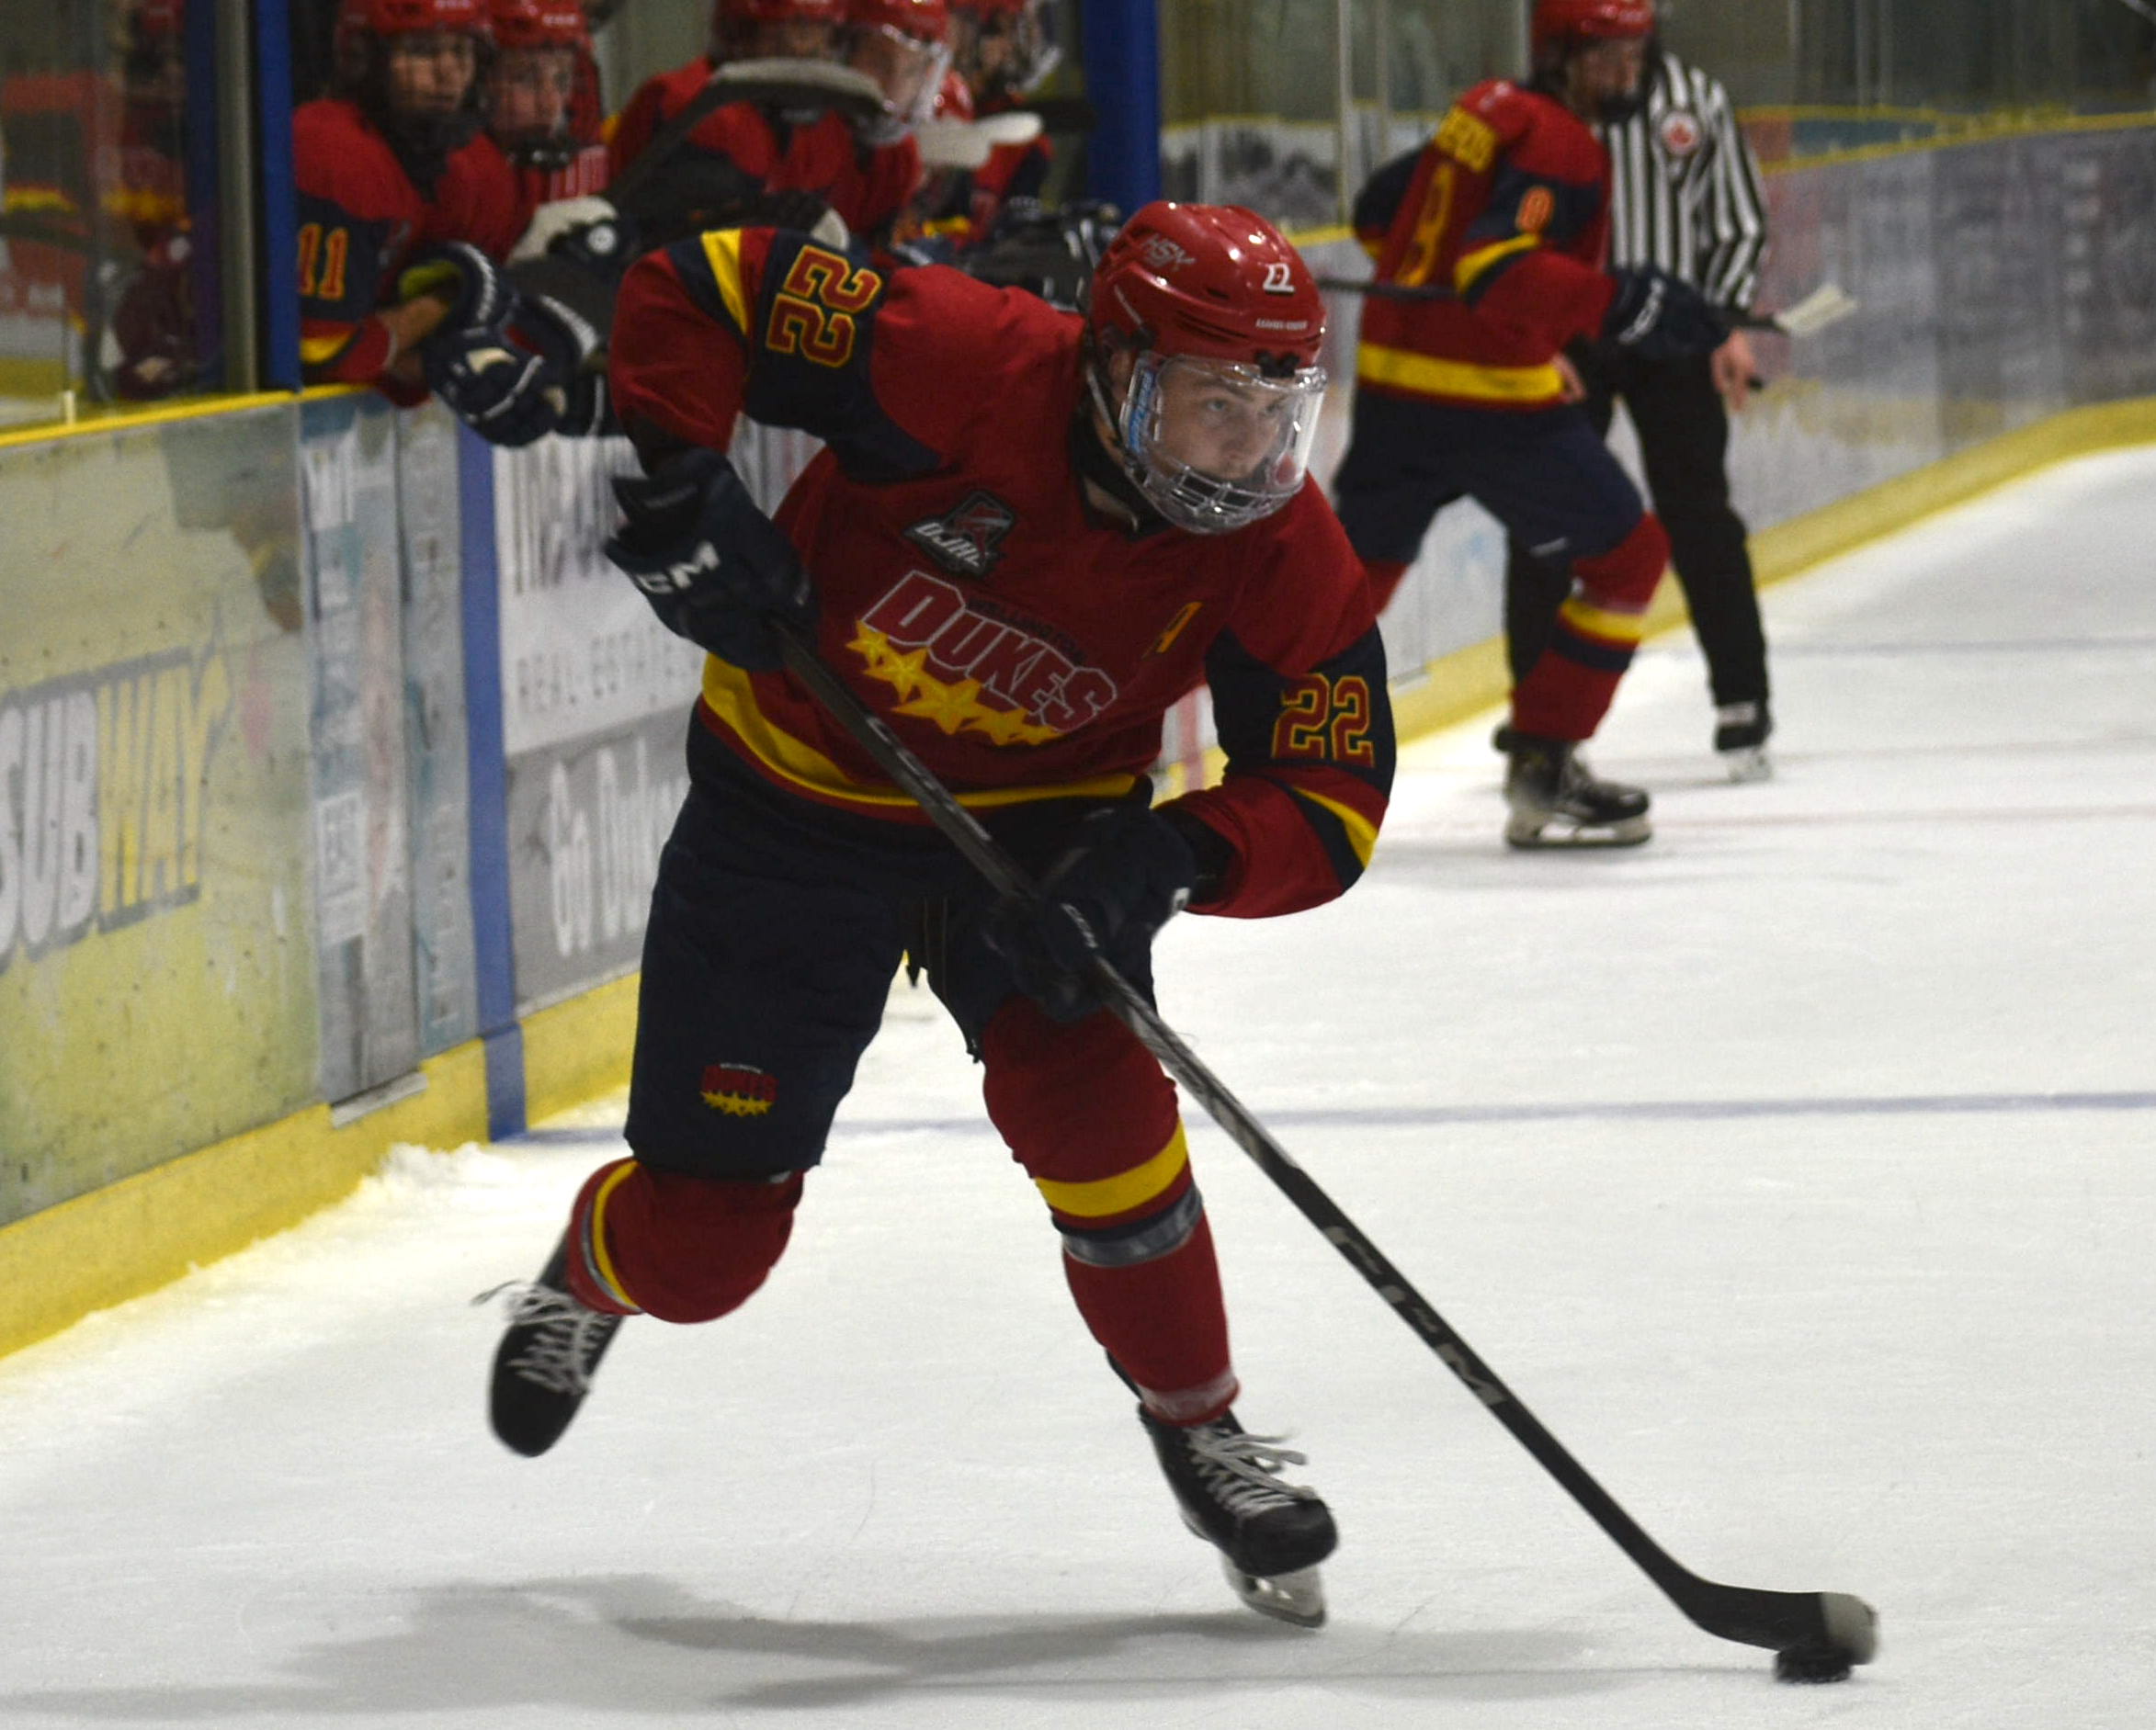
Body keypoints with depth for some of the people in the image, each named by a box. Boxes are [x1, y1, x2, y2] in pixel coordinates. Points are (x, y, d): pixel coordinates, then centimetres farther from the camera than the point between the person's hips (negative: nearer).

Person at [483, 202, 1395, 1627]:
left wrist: (1174, 856, -37)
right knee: (703, 1240, 2)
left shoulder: (1284, 559, -21)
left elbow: (1331, 805, -18)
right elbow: (695, 291, -23)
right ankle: (591, 1278, 42)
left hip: (1042, 813, 1)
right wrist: (681, 490, -35)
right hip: (797, 797, -1)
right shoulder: (961, 366, -31)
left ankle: (1201, 1429, -4)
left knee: (1081, 1083, -27)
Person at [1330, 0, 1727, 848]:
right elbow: (1497, 269, -28)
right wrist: (1620, 302, -32)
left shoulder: (1486, 112, 13)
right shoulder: (1559, 145, -14)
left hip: (1390, 385, 8)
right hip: (1489, 398, -8)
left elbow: (1378, 210, 23)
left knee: (1358, 565, 19)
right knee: (1628, 555, 5)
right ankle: (1541, 769, 3)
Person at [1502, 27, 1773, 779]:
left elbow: (1741, 220, 9)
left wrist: (1727, 325, -3)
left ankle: (1741, 706, 8)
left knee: (1698, 516, 1)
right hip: (1563, 345, -1)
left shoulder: (1697, 98, 3)